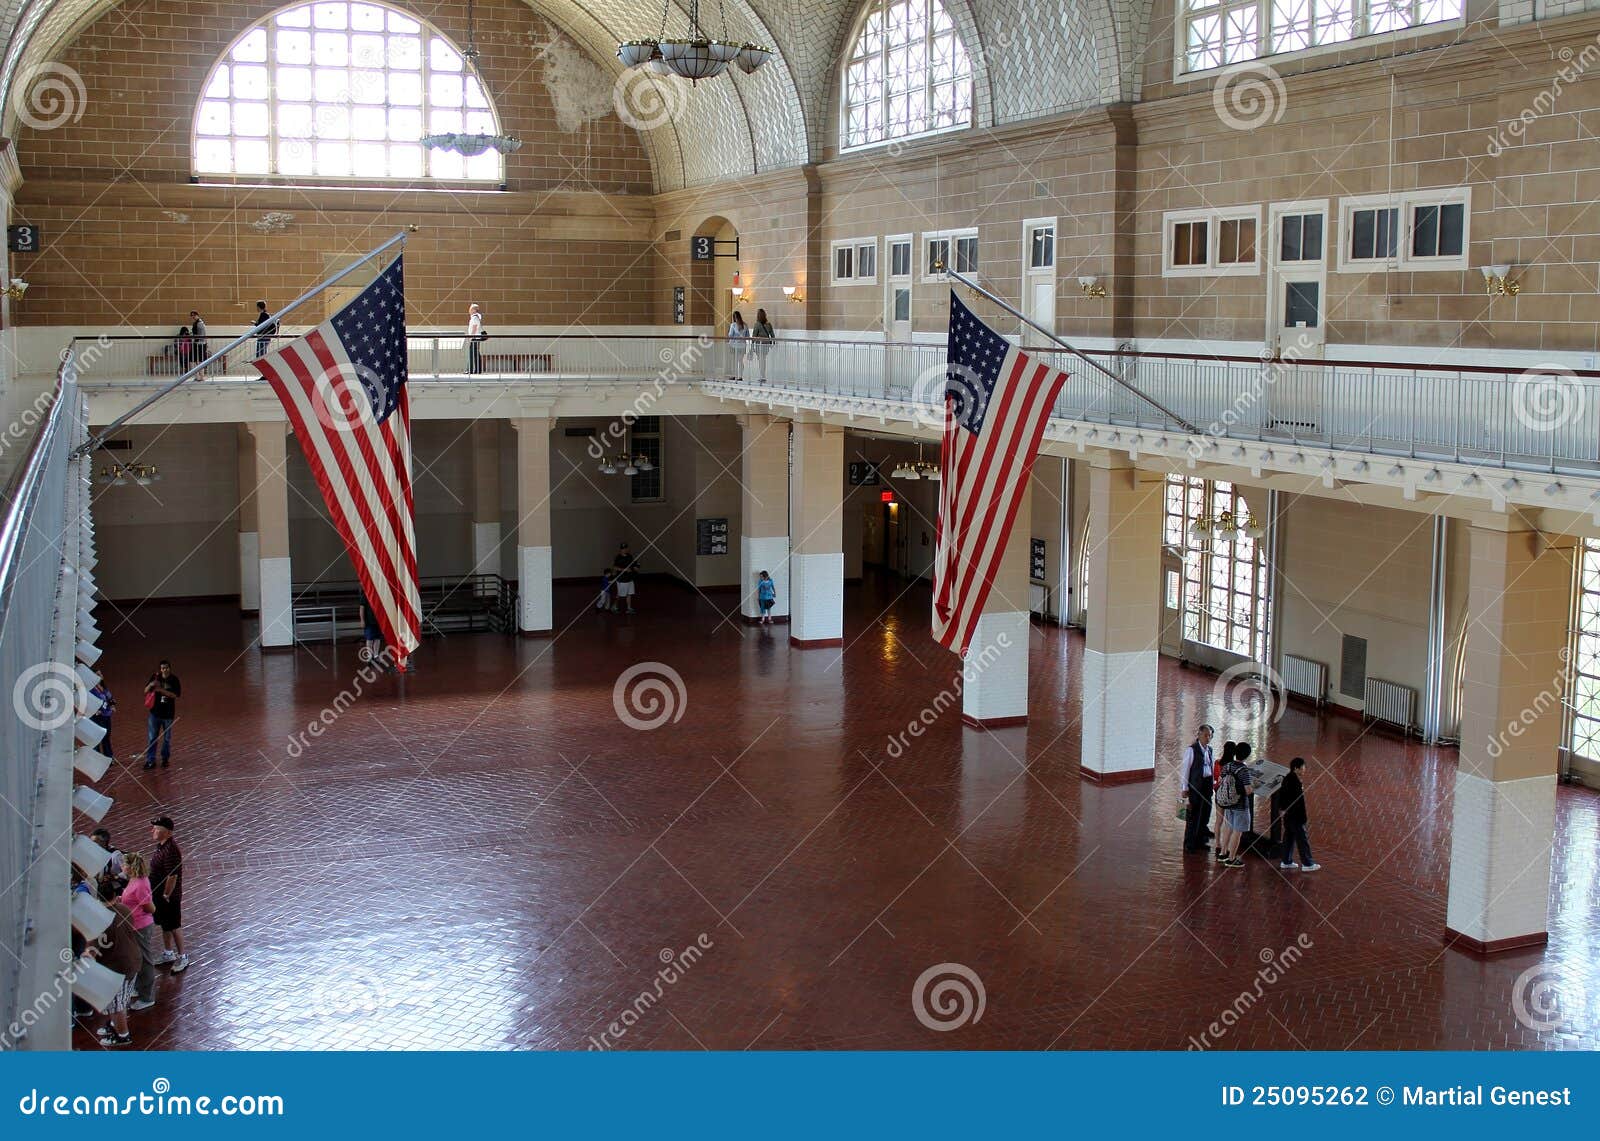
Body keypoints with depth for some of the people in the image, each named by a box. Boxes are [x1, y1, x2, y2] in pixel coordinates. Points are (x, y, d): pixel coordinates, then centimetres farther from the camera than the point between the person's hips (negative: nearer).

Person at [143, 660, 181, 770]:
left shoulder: (174, 680, -8)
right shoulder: (155, 677, -3)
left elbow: (175, 695, -15)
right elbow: (146, 691, -1)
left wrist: (161, 690, -25)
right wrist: (150, 685, -23)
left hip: (168, 713, -1)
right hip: (155, 712, 1)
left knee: (167, 738, 11)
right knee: (152, 737, 1)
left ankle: (165, 759, 27)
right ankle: (150, 761, 7)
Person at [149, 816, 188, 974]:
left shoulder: (171, 851, -29)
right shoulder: (161, 845, 3)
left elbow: (172, 876, -27)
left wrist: (166, 896, -19)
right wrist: (161, 895, 17)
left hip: (169, 897, -9)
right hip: (159, 894, 9)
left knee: (173, 927, 4)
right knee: (165, 925, 21)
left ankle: (182, 958, 18)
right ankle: (169, 955, 36)